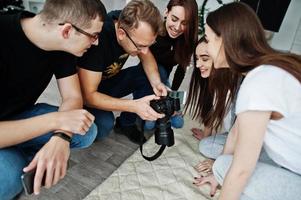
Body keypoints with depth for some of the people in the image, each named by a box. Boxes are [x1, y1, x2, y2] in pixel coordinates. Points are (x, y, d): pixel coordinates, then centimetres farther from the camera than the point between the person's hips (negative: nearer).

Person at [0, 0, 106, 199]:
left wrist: (60, 137, -29)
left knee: (87, 132, -14)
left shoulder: (62, 45, -12)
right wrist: (55, 120, -34)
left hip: (22, 115, 5)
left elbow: (73, 97, -11)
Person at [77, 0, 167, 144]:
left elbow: (146, 56, -3)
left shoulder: (134, 25, -19)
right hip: (89, 91, -5)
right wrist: (134, 105, -40)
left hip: (110, 80, 6)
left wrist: (156, 82, -23)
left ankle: (126, 123, 1)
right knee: (104, 124, -33)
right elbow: (88, 95, -33)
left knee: (150, 76, -16)